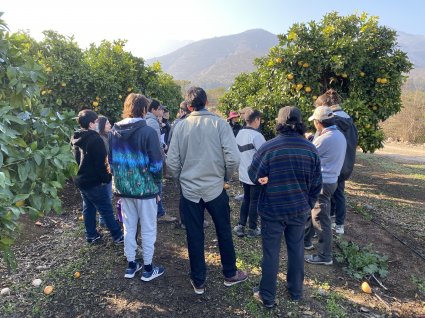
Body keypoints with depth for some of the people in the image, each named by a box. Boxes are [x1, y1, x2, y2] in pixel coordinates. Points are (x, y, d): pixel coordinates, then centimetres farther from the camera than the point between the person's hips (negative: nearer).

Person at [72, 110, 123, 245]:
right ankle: (118, 236, 9)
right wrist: (107, 177, -11)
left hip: (81, 180, 9)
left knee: (88, 208, 17)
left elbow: (76, 159, 16)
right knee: (107, 210, -1)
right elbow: (101, 162, -21)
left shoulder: (76, 139, 8)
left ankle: (91, 235, 26)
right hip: (94, 181, -9)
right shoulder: (95, 139, -20)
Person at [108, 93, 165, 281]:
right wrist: (157, 184, -1)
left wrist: (120, 179, 17)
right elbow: (156, 164, -15)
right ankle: (148, 269, 21)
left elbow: (111, 161, 9)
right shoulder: (147, 131, -15)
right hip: (145, 187, -5)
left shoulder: (114, 132, 3)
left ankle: (131, 265, 30)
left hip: (123, 188, 6)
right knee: (148, 230, 9)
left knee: (128, 228, 17)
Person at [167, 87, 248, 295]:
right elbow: (233, 157, -15)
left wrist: (181, 178, 12)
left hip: (189, 190, 1)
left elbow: (172, 162, -6)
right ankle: (230, 274, 35)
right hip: (215, 188, -1)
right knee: (224, 232, 18)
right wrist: (226, 176, 4)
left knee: (194, 236, 13)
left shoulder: (181, 126, -4)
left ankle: (198, 281, 27)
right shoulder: (219, 123, -9)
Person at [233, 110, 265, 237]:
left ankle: (240, 226, 20)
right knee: (254, 202, 6)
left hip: (243, 174, 7)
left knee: (246, 199, 19)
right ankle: (252, 229, 19)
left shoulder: (240, 133, 5)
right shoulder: (256, 135, -20)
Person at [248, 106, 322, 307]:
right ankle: (296, 291, 37)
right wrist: (309, 204, 16)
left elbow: (254, 176, -8)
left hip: (273, 209, -3)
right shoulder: (310, 148, -4)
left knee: (271, 253, 8)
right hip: (299, 209, 4)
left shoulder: (269, 147, -16)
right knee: (297, 250, 19)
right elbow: (316, 183, 3)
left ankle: (267, 296, 23)